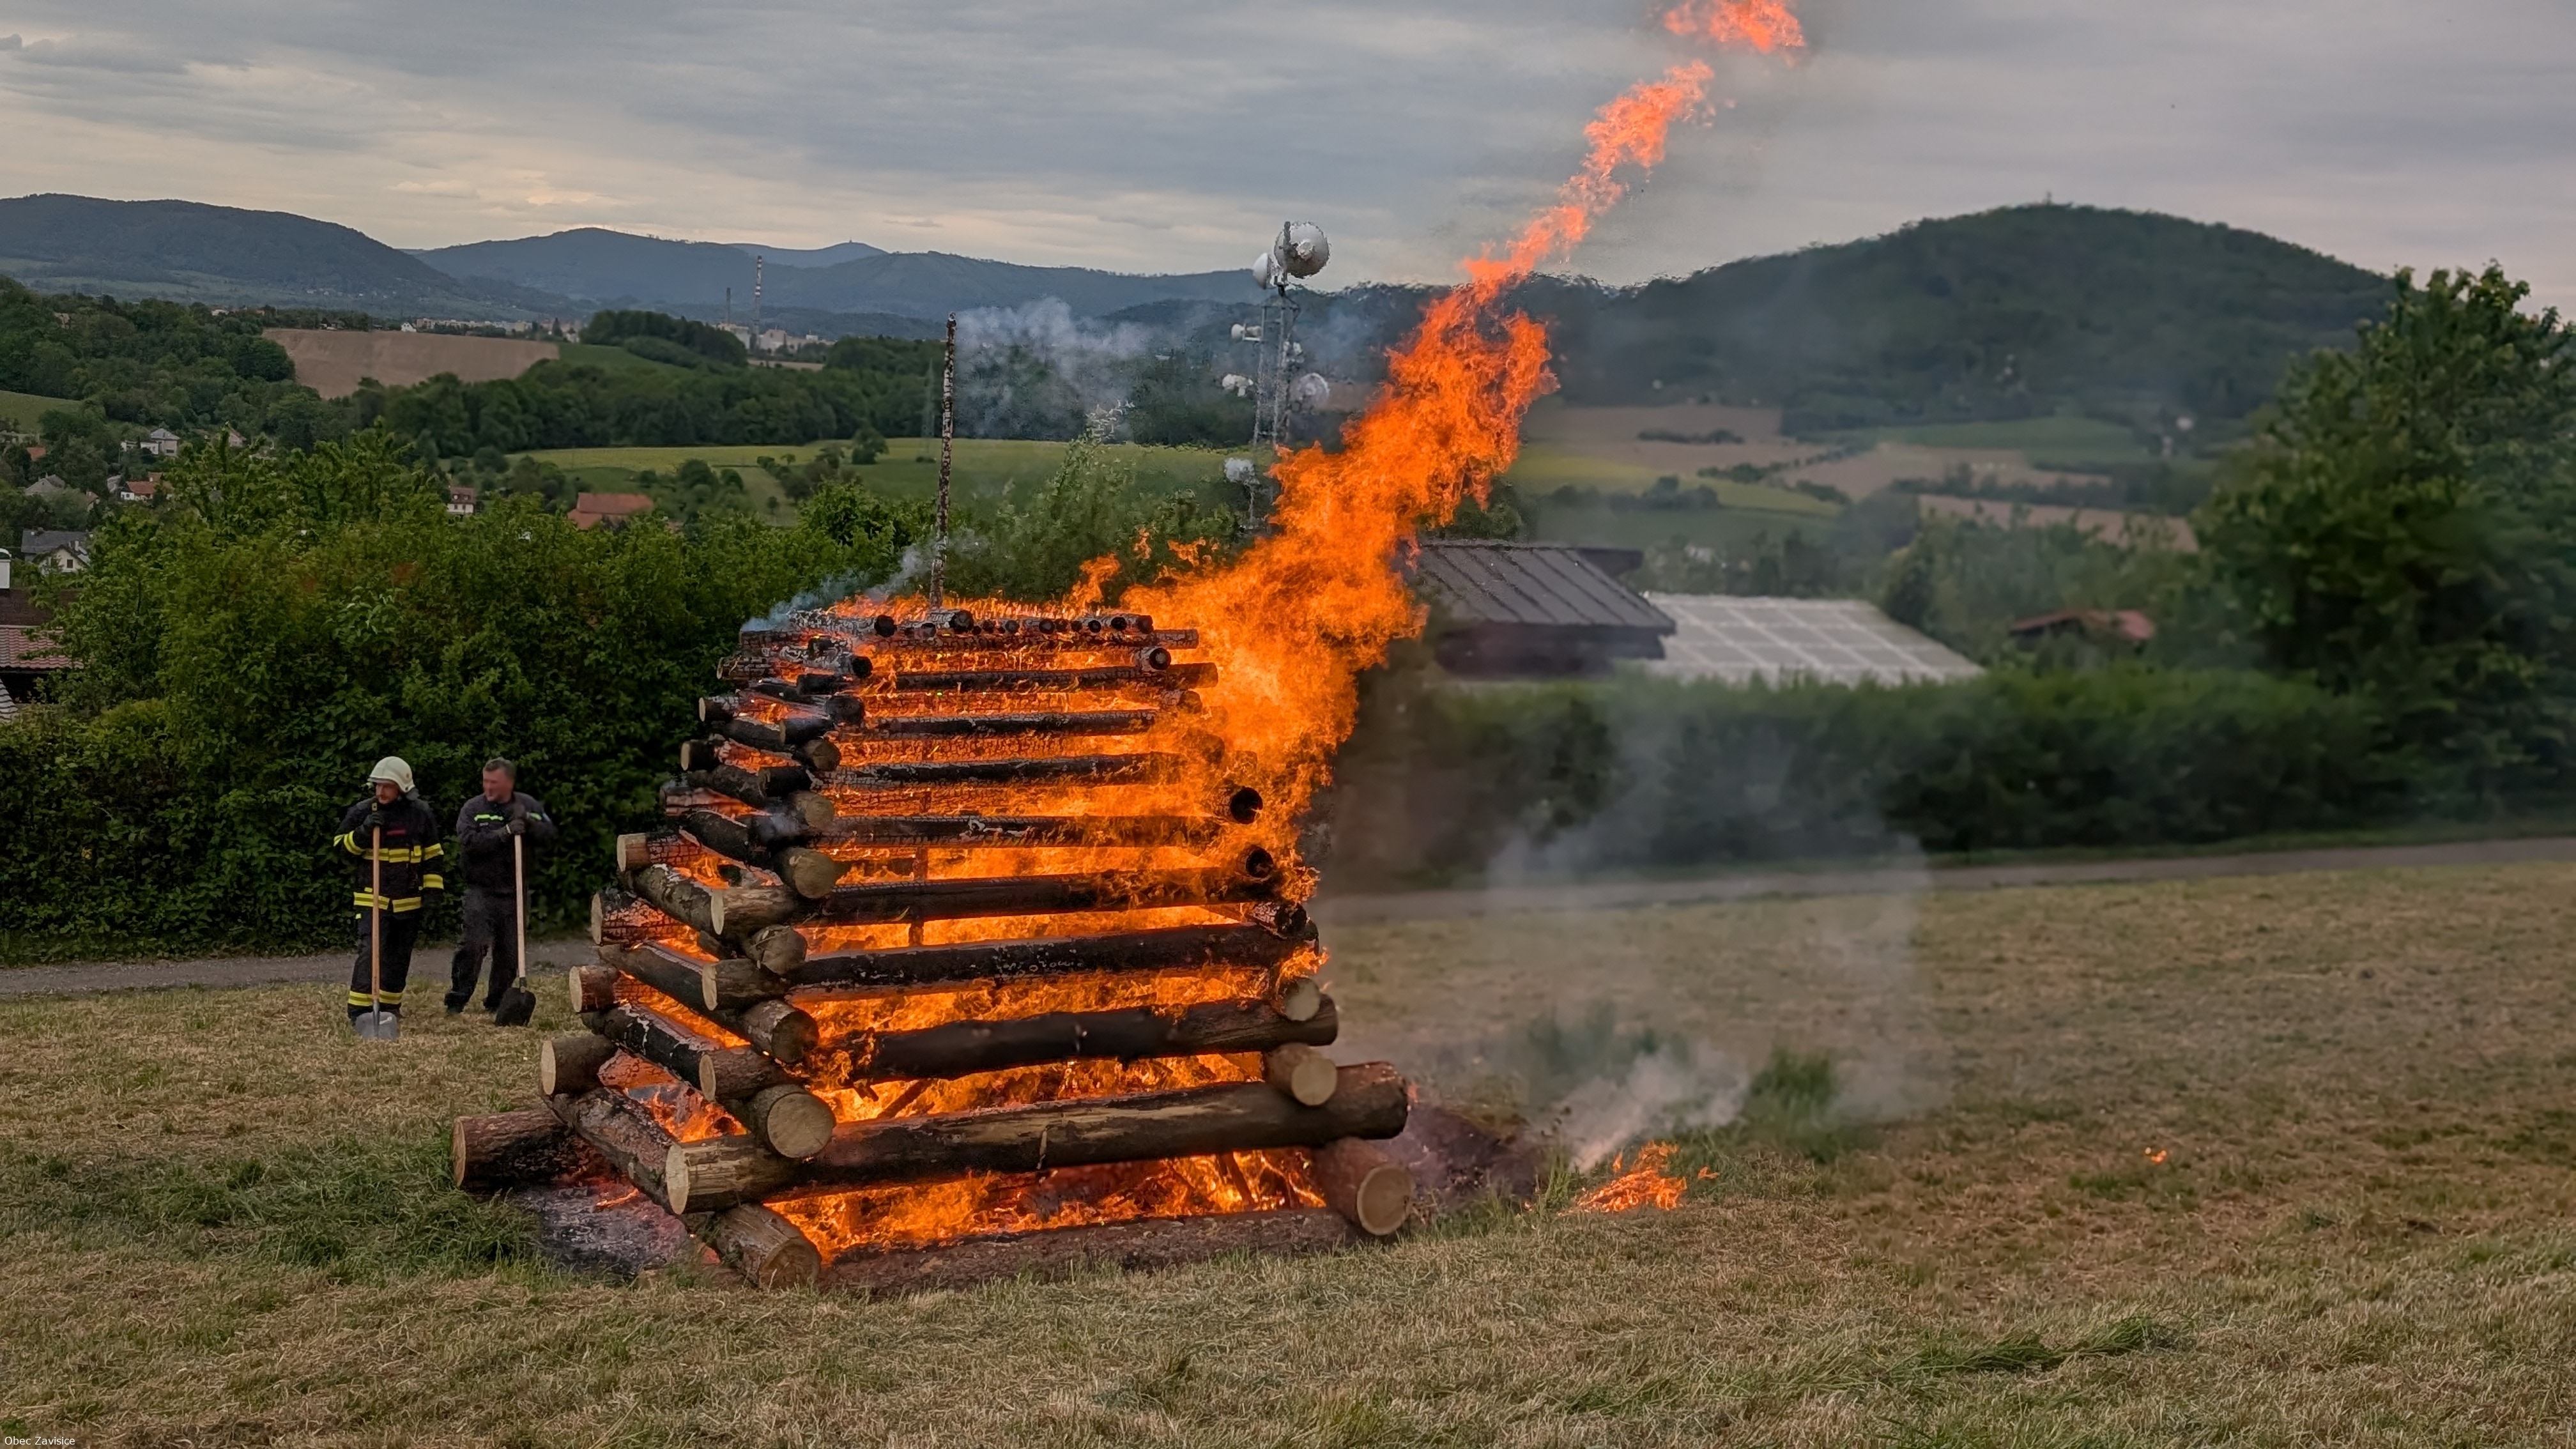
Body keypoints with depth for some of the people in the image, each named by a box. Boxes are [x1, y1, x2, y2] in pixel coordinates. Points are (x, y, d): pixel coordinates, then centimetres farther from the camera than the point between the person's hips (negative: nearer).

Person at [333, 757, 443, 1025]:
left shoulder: (420, 814, 1)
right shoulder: (361, 812, -3)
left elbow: (433, 857, 7)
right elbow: (340, 845, 1)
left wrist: (432, 893, 1)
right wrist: (363, 832, -17)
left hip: (409, 900, 3)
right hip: (372, 898, -3)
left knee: (400, 954, 11)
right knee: (369, 949, -15)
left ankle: (391, 1004, 23)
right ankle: (359, 1008, -15)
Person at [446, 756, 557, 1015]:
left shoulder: (529, 805, 7)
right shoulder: (473, 808, -2)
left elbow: (549, 833, -2)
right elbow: (467, 843, -15)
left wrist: (527, 821, -19)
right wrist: (503, 833, -22)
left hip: (515, 890, 3)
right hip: (481, 890, -3)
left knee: (510, 952, 8)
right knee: (473, 945, -16)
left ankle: (497, 1003, 22)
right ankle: (457, 1000, -9)